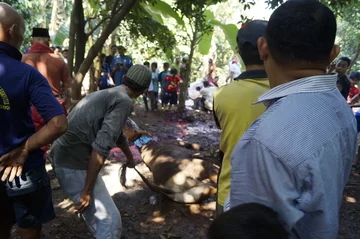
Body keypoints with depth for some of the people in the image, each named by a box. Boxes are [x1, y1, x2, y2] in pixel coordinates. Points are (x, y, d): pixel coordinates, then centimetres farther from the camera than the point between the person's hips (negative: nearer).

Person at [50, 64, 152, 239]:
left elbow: (116, 133, 33)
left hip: (61, 156, 10)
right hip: (74, 164, -10)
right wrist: (87, 190, -18)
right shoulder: (124, 102, -14)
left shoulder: (104, 94, 16)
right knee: (110, 220, -3)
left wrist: (129, 157, 49)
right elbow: (101, 147, -24)